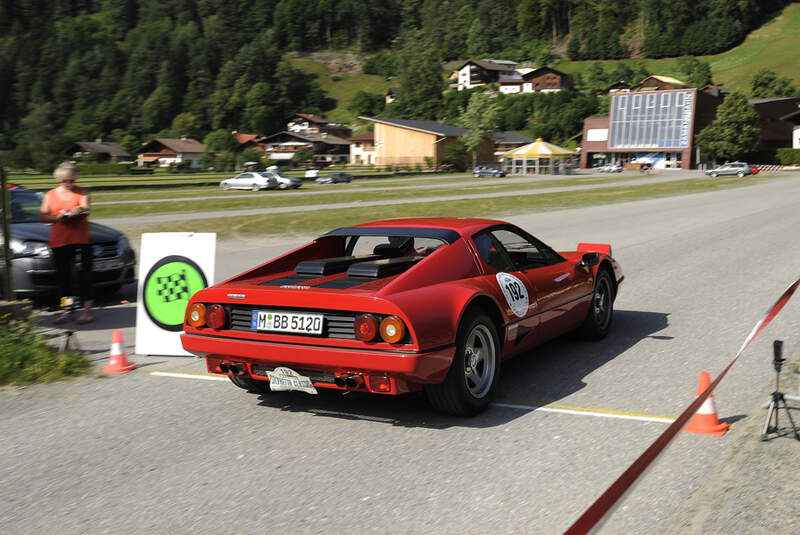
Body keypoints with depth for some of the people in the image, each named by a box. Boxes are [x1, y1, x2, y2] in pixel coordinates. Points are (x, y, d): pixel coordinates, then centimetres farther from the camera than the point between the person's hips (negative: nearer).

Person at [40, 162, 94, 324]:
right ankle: (65, 310, 13)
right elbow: (42, 216, 5)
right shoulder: (51, 195, 13)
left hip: (81, 239, -2)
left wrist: (76, 212, -29)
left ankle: (87, 309, -2)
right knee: (63, 275, 5)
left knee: (85, 274, -6)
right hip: (59, 241, 2)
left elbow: (85, 210, -6)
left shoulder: (82, 193, 9)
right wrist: (58, 218, -14)